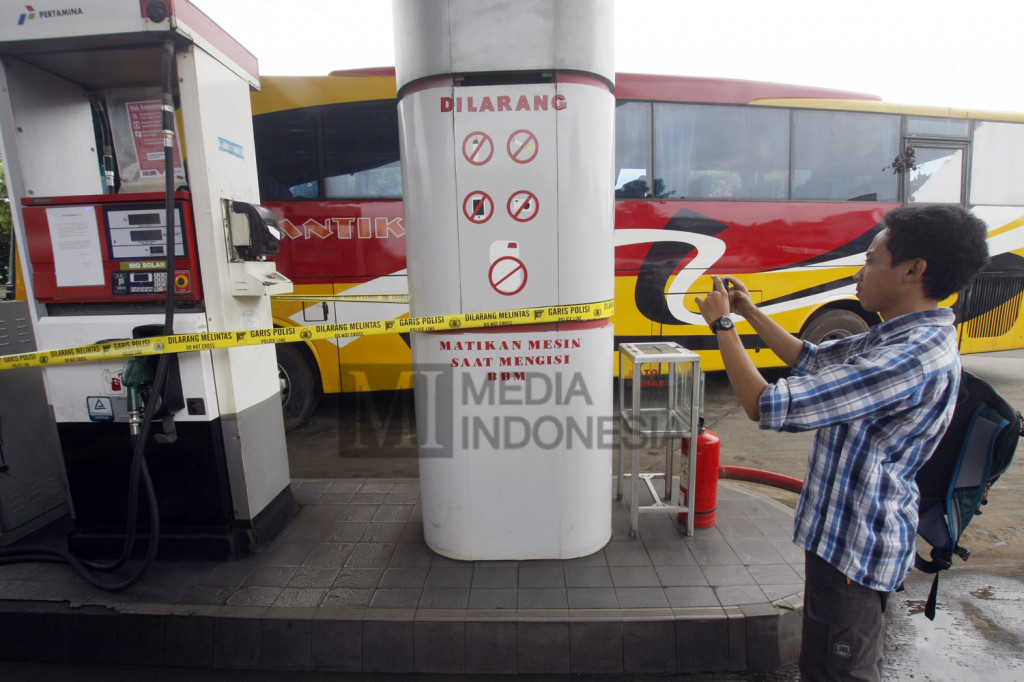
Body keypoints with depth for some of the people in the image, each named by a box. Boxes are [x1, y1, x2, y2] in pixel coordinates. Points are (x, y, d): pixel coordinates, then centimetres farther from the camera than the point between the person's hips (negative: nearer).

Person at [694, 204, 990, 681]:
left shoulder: (912, 359, -31)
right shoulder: (900, 337, 2)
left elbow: (765, 406, -33)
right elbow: (811, 360, 15)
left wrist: (721, 324, -21)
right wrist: (750, 312, 11)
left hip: (857, 545, -9)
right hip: (852, 533, 10)